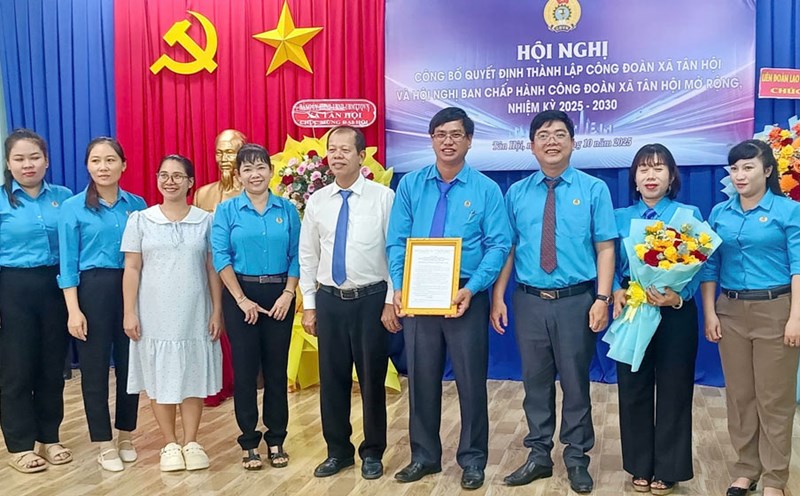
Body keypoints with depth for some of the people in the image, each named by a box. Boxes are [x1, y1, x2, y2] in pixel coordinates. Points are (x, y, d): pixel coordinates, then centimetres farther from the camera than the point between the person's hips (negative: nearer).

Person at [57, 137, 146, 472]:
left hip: (132, 289, 3)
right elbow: (68, 262, -5)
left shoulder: (137, 204, 5)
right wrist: (73, 309, -11)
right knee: (95, 367, 5)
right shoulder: (73, 207, -2)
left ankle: (126, 436, 27)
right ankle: (104, 445, 18)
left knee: (129, 364, 9)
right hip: (92, 290, -2)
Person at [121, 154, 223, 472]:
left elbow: (212, 269, 3)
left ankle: (190, 442, 19)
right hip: (155, 315, 0)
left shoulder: (206, 221, 3)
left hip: (195, 314, 0)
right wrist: (129, 312, -5)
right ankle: (170, 444, 19)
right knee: (160, 378, 6)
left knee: (193, 377, 6)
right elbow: (131, 269, 1)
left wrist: (217, 311, 0)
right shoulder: (140, 220, 2)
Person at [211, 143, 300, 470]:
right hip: (241, 296, -1)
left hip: (279, 295, 1)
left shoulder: (287, 210, 5)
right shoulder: (227, 210, 0)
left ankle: (276, 440, 18)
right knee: (244, 369, 4)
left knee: (277, 369, 6)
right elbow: (220, 257, -6)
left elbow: (296, 256, 2)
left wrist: (288, 294, -9)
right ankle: (249, 442, 16)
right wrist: (242, 299, -11)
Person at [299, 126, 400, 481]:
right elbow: (308, 256, 9)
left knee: (372, 379, 7)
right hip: (329, 300, 3)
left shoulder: (384, 197, -5)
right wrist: (309, 304, 5)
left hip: (372, 299, -3)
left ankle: (372, 453, 25)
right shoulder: (316, 201, 6)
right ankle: (338, 451, 27)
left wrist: (392, 302, -8)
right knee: (332, 379, 10)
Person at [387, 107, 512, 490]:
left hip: (466, 297, -2)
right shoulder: (410, 185, 4)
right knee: (421, 379, 11)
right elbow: (396, 242, 1)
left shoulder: (486, 189, -1)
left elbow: (499, 246, -8)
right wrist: (399, 288, -12)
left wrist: (470, 290, -19)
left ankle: (472, 460, 23)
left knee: (471, 381, 7)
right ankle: (424, 456, 28)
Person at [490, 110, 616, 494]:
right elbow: (507, 248, 5)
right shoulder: (516, 193, 6)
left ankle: (577, 459, 25)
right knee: (535, 382, 11)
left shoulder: (594, 189, 0)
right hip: (529, 302, 2)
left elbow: (605, 247, -3)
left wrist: (602, 298, -11)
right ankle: (539, 456, 27)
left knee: (575, 382, 9)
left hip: (576, 301, -2)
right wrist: (498, 297, -1)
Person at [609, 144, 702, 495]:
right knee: (633, 389, 8)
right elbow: (610, 264, 2)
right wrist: (616, 291, -17)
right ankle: (640, 467, 24)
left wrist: (678, 296, -25)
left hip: (675, 312, -2)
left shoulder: (689, 215, 0)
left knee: (673, 390, 6)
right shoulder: (620, 217, 7)